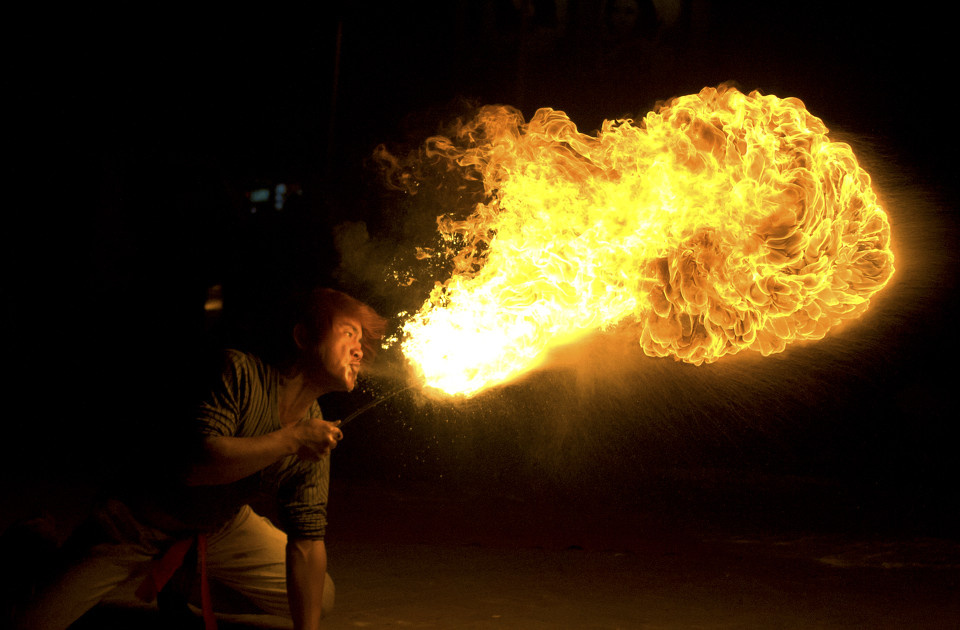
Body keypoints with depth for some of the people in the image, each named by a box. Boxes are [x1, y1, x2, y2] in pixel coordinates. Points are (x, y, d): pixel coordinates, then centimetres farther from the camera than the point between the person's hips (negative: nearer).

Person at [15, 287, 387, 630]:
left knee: (321, 599, 7)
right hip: (141, 523, -5)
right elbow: (197, 464, -39)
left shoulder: (317, 438, -10)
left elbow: (307, 542, -10)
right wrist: (290, 438, -32)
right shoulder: (240, 372, -26)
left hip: (222, 527, 6)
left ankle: (186, 586, 20)